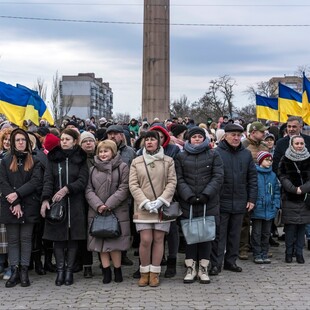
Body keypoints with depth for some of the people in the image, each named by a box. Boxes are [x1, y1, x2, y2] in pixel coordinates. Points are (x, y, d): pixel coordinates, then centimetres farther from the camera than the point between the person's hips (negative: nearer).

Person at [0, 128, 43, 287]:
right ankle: (14, 272, 7)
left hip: (29, 206, -1)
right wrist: (14, 203, -12)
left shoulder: (34, 161, 6)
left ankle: (24, 271, 6)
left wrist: (17, 194, -17)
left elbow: (36, 181, -6)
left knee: (26, 238, 1)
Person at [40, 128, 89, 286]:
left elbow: (83, 180, -3)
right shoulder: (53, 158, 9)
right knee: (58, 237, 0)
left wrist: (66, 189, -18)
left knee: (73, 237, 1)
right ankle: (60, 271, 7)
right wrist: (45, 199, -14)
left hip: (75, 204, -1)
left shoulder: (81, 159, 6)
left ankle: (69, 270, 10)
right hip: (55, 202, 1)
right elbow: (48, 179, 0)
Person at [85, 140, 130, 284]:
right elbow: (89, 190, 7)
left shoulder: (122, 167, 1)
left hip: (117, 211, -4)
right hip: (97, 211, 4)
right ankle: (106, 271, 11)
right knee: (100, 241, 3)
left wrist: (108, 204, -13)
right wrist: (98, 205, -10)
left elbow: (123, 189, -6)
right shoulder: (93, 169, 14)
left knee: (114, 241, -5)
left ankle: (117, 270, 11)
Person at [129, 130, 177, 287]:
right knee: (145, 240, -6)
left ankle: (154, 273, 11)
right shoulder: (136, 162, 7)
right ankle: (145, 272, 9)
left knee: (158, 239, 1)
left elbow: (172, 183, 0)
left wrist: (161, 201, -12)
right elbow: (133, 185, 1)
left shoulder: (168, 161, 5)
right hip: (143, 208, 0)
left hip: (162, 207, 0)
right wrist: (145, 202, -11)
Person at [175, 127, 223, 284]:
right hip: (187, 203, 0)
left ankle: (203, 268, 14)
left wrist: (206, 194, -13)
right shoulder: (181, 157, 8)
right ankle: (191, 268, 13)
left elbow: (218, 177, -2)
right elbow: (179, 179, 1)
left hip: (208, 203, 0)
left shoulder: (213, 155, 7)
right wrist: (189, 196, -12)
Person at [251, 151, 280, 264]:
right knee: (257, 233, 5)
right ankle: (257, 254, 14)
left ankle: (264, 254, 23)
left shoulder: (273, 175, 7)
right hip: (257, 209, -5)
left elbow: (276, 191, 11)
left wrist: (276, 205, 3)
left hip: (269, 210, 5)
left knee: (266, 233, 13)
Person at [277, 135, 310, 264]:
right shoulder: (285, 160, 3)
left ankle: (299, 252, 12)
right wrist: (294, 189, -14)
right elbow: (282, 177, -3)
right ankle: (288, 252, 8)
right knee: (290, 226, -2)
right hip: (289, 198, -2)